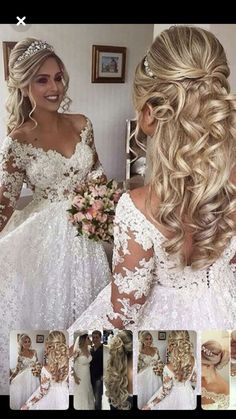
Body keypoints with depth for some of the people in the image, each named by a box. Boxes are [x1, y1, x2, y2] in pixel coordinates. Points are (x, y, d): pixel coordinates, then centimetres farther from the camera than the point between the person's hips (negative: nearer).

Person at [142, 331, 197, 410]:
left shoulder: (169, 368, -33)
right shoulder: (193, 360, -19)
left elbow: (165, 392, -21)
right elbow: (194, 380, -1)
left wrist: (150, 405, -11)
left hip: (175, 397, -4)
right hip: (189, 395, 4)